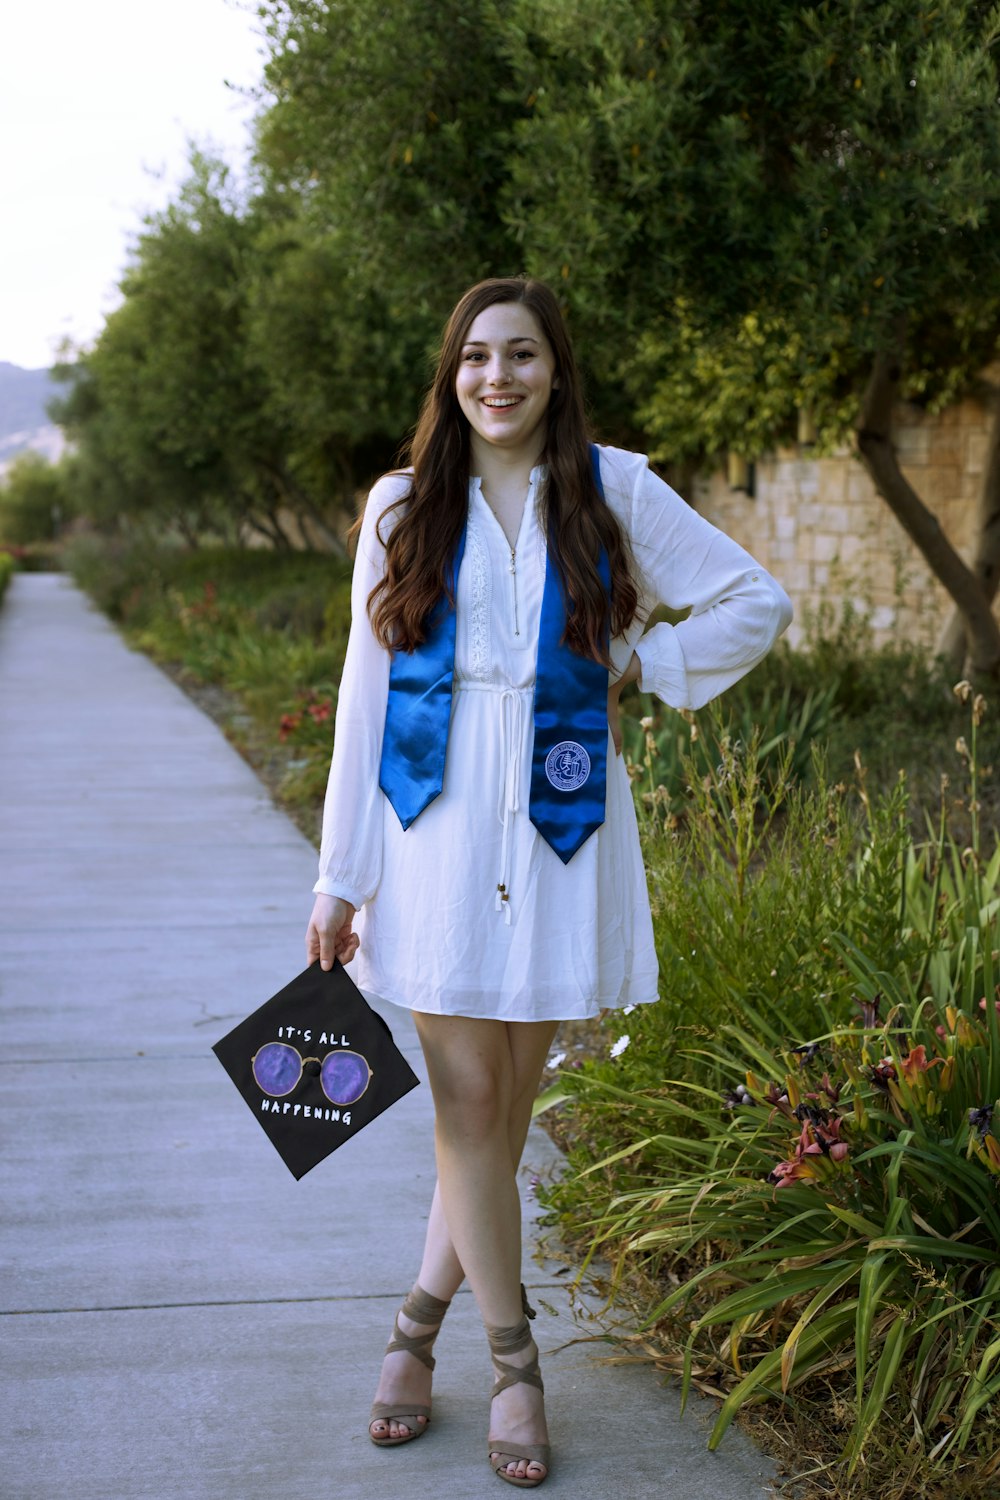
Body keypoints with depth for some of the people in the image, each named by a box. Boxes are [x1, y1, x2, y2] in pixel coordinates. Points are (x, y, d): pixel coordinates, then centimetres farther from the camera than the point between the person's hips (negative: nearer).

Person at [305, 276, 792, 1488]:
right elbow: (366, 691, 5)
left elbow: (755, 602, 10)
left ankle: (421, 1322, 24)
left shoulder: (613, 489, 4)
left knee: (509, 1096, 5)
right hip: (435, 820, 0)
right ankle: (513, 1362, 14)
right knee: (467, 1096, -2)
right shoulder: (404, 505, 6)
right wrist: (339, 876, 4)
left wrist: (636, 664, -1)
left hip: (557, 820, 0)